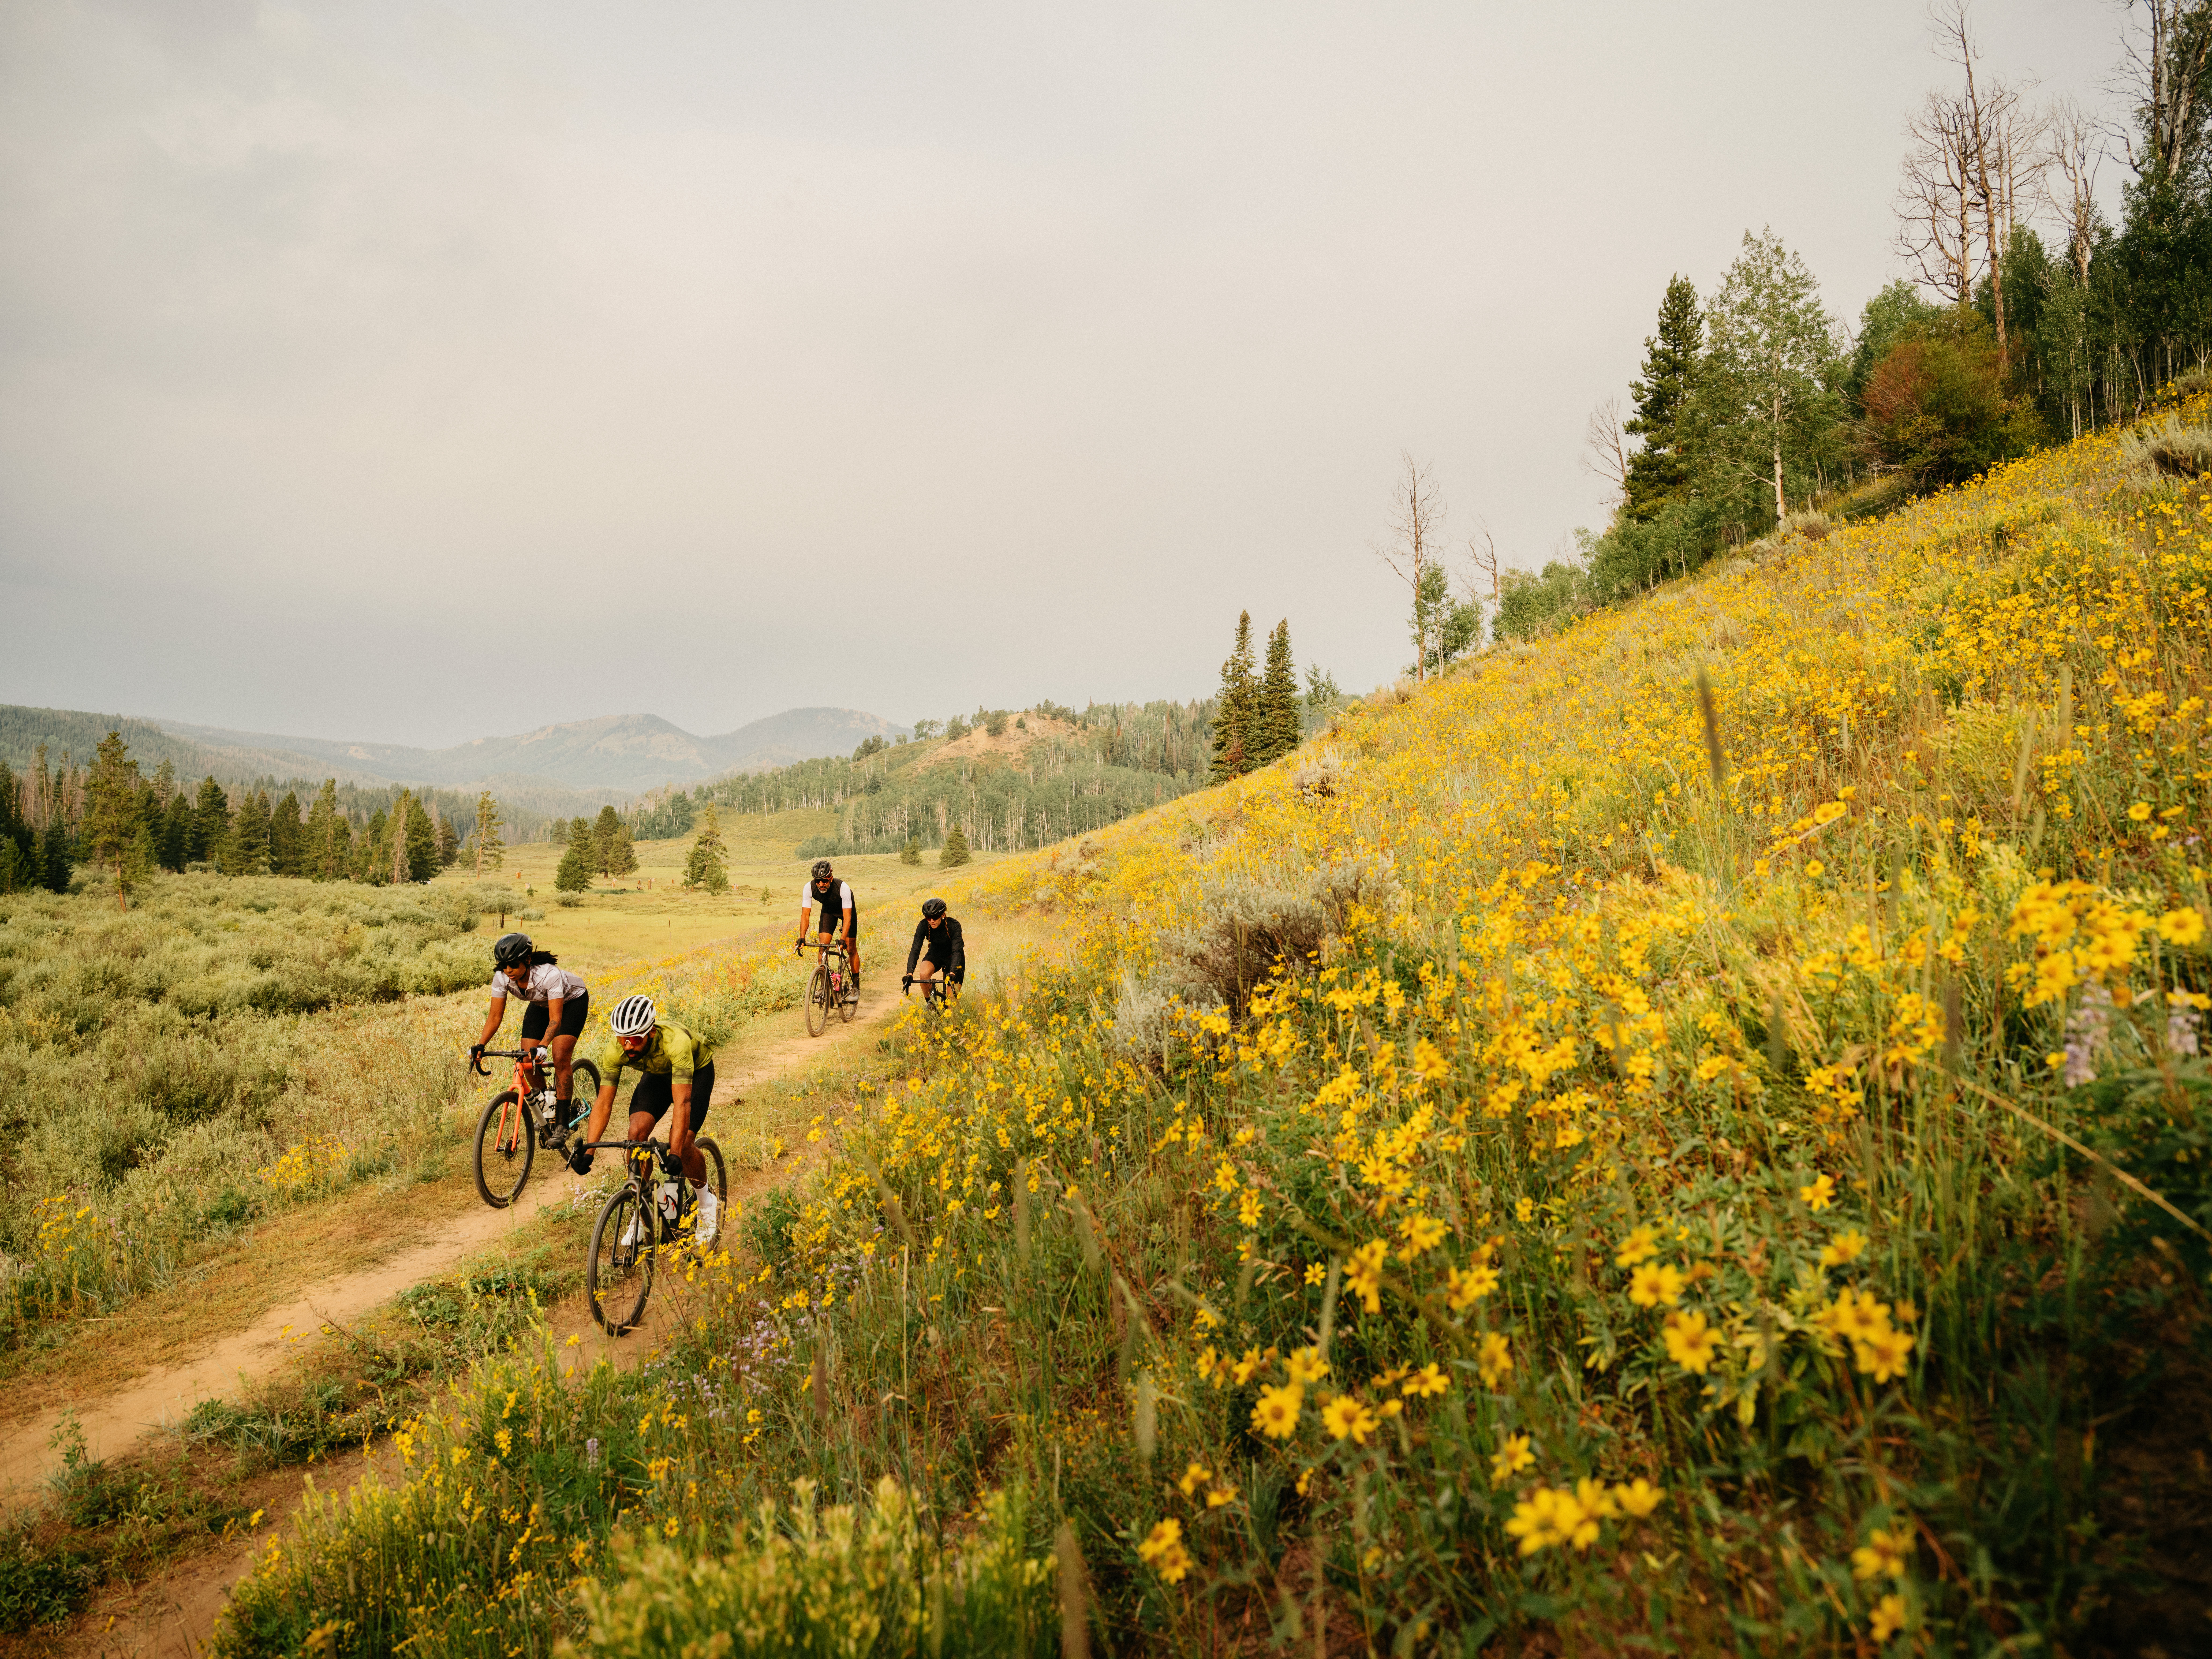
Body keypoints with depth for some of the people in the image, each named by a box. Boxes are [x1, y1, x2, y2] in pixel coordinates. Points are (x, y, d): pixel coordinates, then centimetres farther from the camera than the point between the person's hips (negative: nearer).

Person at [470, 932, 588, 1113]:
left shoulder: (549, 974, -40)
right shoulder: (502, 978, -25)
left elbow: (555, 1019, -41)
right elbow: (495, 1016, -19)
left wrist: (543, 1046, -56)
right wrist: (481, 1046, -33)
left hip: (572, 1000, -6)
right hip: (541, 1004, 6)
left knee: (561, 1059, -21)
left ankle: (563, 1120, -11)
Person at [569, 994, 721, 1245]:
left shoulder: (675, 1042, -43)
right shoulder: (614, 1049, -29)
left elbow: (682, 1102, -46)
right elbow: (604, 1103, -24)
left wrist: (675, 1153, -53)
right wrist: (588, 1149, -35)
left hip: (697, 1070, -4)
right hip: (657, 1073, 4)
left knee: (682, 1145, -19)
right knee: (636, 1133, -18)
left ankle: (708, 1205, 8)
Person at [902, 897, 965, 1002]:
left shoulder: (954, 925, -30)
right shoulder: (923, 926, -24)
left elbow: (957, 951, -36)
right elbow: (915, 949, -27)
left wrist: (953, 973, -51)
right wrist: (910, 973, -41)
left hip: (953, 957, -2)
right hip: (935, 954, 2)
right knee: (924, 974, -31)